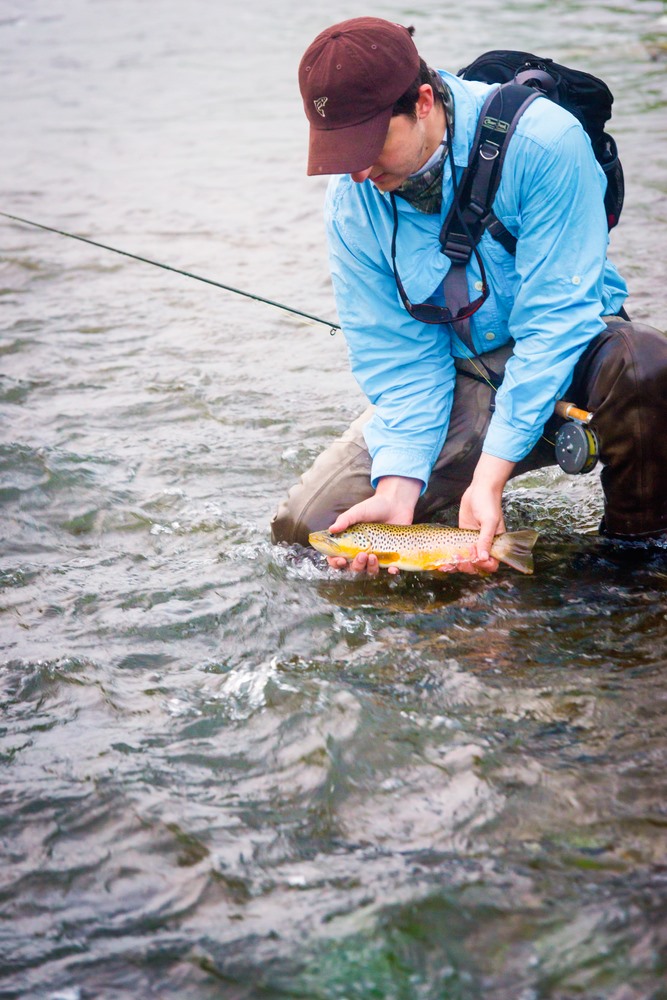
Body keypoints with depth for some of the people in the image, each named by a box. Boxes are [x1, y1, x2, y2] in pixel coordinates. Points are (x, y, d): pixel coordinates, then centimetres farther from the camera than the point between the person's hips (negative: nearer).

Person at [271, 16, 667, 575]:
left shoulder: (541, 142, -24)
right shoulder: (352, 199, -10)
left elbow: (555, 317, -25)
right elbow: (397, 353, -8)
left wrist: (489, 475, -32)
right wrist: (398, 487, -25)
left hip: (570, 353, -3)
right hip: (457, 378, 3)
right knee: (303, 526, -11)